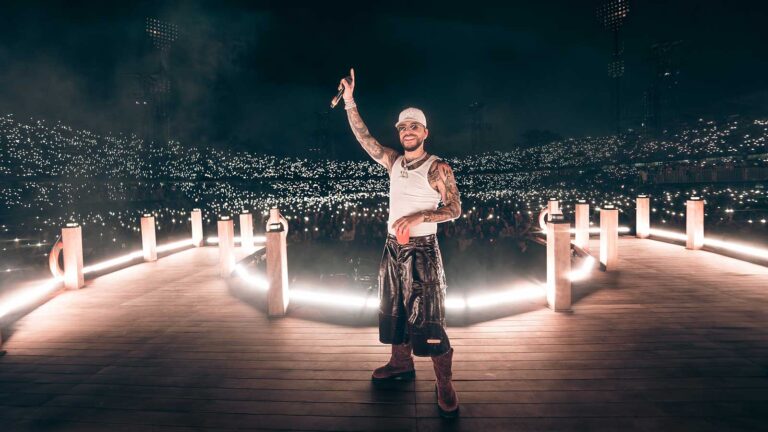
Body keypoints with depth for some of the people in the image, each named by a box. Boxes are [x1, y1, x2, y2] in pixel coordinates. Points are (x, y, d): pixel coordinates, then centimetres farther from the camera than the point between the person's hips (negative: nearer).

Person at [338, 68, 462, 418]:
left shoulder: (437, 168, -10)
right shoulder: (394, 161, 6)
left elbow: (455, 209, -11)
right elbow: (364, 138, 6)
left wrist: (420, 217, -25)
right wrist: (349, 101, 0)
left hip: (422, 251, -6)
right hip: (393, 247, 7)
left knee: (428, 318, -5)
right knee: (394, 309, 17)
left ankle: (444, 385, 7)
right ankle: (401, 363, 36)